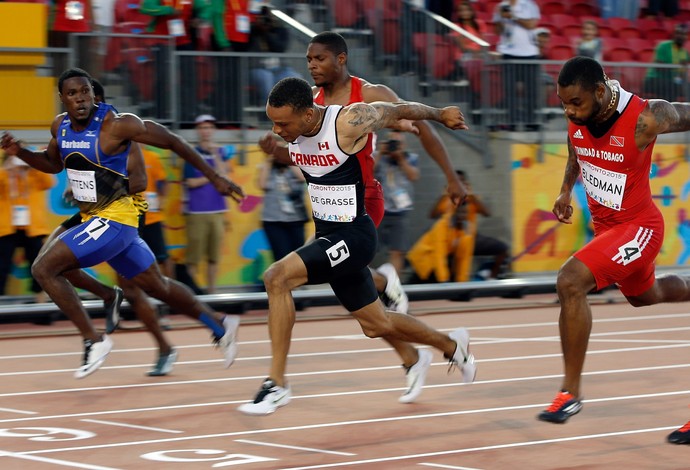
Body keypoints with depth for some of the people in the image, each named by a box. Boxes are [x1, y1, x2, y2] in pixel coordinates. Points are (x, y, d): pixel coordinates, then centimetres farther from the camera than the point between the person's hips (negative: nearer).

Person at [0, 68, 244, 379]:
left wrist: (214, 178, -8)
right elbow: (54, 164, 23)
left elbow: (172, 142, -11)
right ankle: (219, 325, 37)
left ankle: (93, 340, -8)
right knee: (155, 286, 20)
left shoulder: (117, 125, -19)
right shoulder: (60, 126, 3)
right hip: (93, 219, 8)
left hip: (114, 218, -8)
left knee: (44, 268, -16)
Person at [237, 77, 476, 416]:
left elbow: (400, 110, -6)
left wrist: (441, 115, 12)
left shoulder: (350, 122, -25)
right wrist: (392, 124, 27)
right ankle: (451, 345, 47)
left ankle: (276, 384, -20)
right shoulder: (293, 129, -3)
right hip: (327, 233, 8)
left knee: (278, 277, -25)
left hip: (353, 235, -8)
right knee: (375, 324, 21)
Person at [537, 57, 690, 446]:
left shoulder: (645, 118, -30)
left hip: (638, 226, -8)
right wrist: (567, 189, 9)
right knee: (644, 295, 29)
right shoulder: (578, 117, -12)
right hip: (605, 224, 8)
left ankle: (571, 391, -17)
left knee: (571, 282, -25)